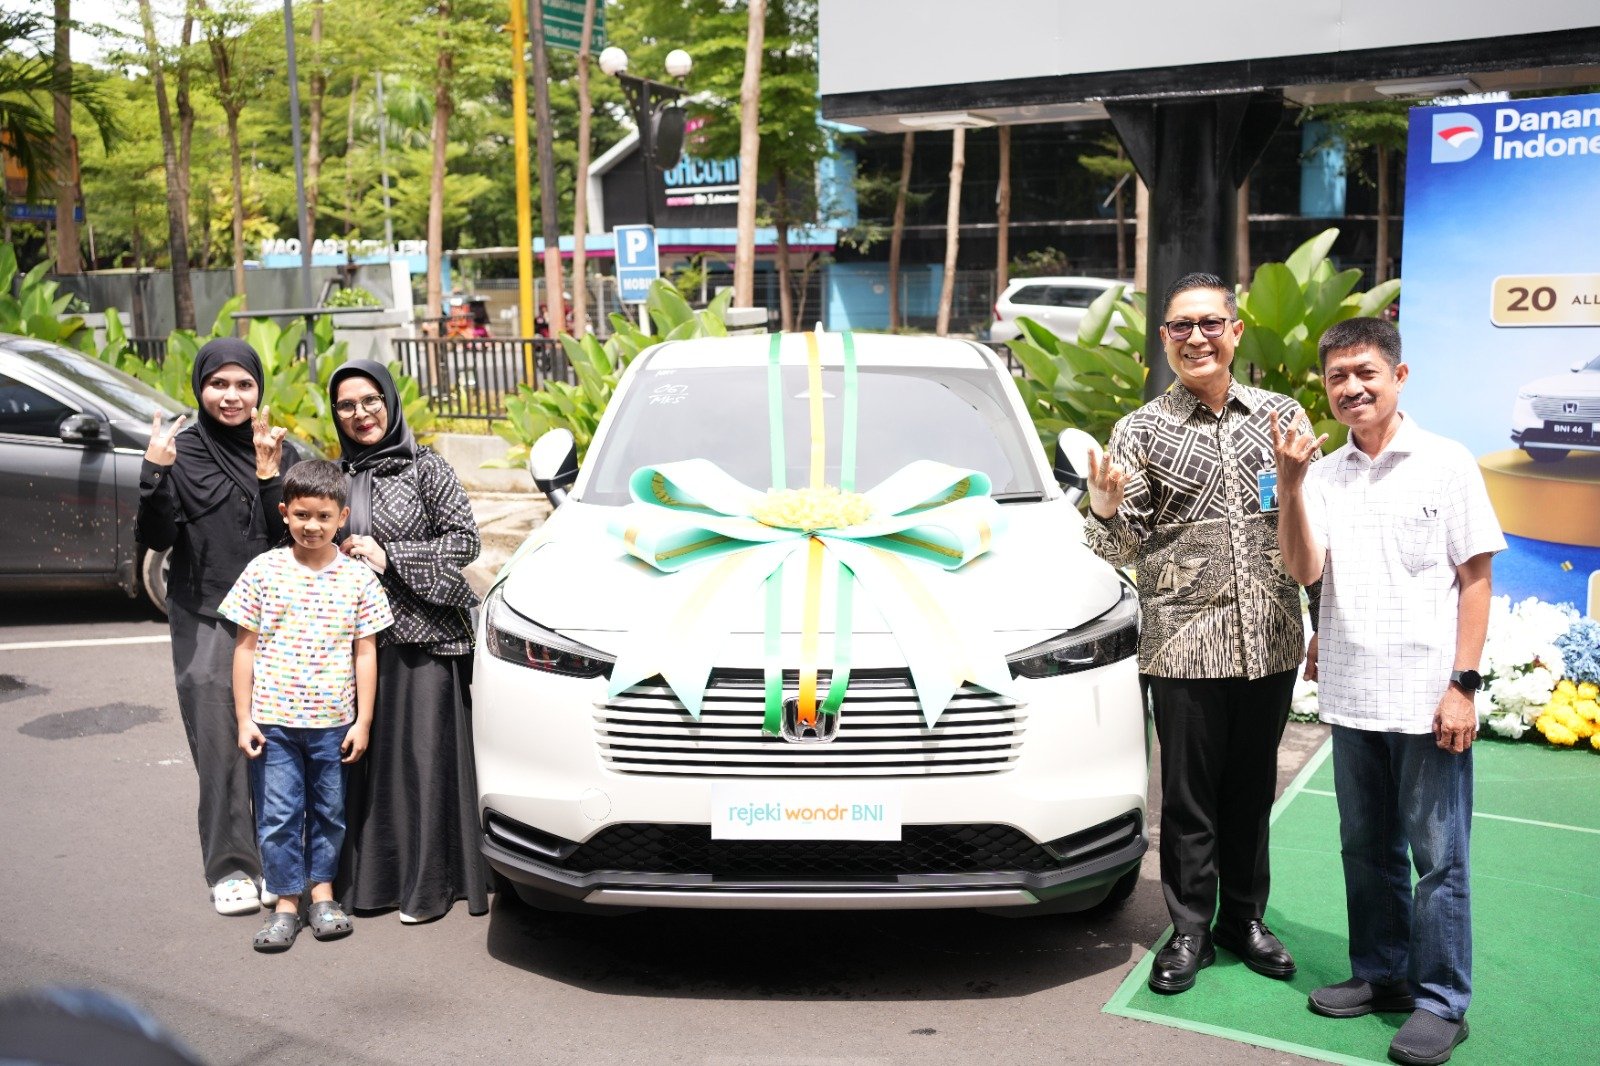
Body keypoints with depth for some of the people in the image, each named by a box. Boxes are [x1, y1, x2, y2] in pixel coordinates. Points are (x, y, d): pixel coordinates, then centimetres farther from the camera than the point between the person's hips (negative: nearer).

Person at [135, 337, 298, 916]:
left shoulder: (280, 451, 7)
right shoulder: (180, 452, 1)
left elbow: (292, 535, -1)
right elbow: (155, 538, -5)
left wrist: (269, 474, -12)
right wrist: (155, 475, -19)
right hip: (205, 623, -2)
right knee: (220, 745, -2)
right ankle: (231, 867, 9)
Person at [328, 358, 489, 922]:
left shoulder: (426, 467, -1)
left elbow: (465, 540, -6)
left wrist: (390, 558, -11)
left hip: (424, 636, -4)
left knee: (424, 755, -4)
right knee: (369, 756, 4)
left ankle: (428, 883, 6)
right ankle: (376, 875, 16)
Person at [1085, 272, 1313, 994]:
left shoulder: (1282, 416, 7)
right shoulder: (1141, 431, 0)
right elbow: (1121, 549, -3)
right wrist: (1106, 510, -23)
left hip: (1270, 639, 2)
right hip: (1184, 644, -2)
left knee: (1252, 791, 14)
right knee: (1189, 797, 6)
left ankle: (1245, 918, 31)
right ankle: (1191, 929, 22)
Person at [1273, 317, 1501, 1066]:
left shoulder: (1446, 464, -3)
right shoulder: (1324, 474, 7)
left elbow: (1475, 577, -3)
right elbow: (1305, 570, -4)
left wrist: (1462, 683, -10)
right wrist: (1290, 483, -16)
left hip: (1427, 700, -4)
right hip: (1351, 696, 4)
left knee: (1437, 856, 3)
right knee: (1366, 849, 16)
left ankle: (1440, 1001, 16)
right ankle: (1381, 974, 31)